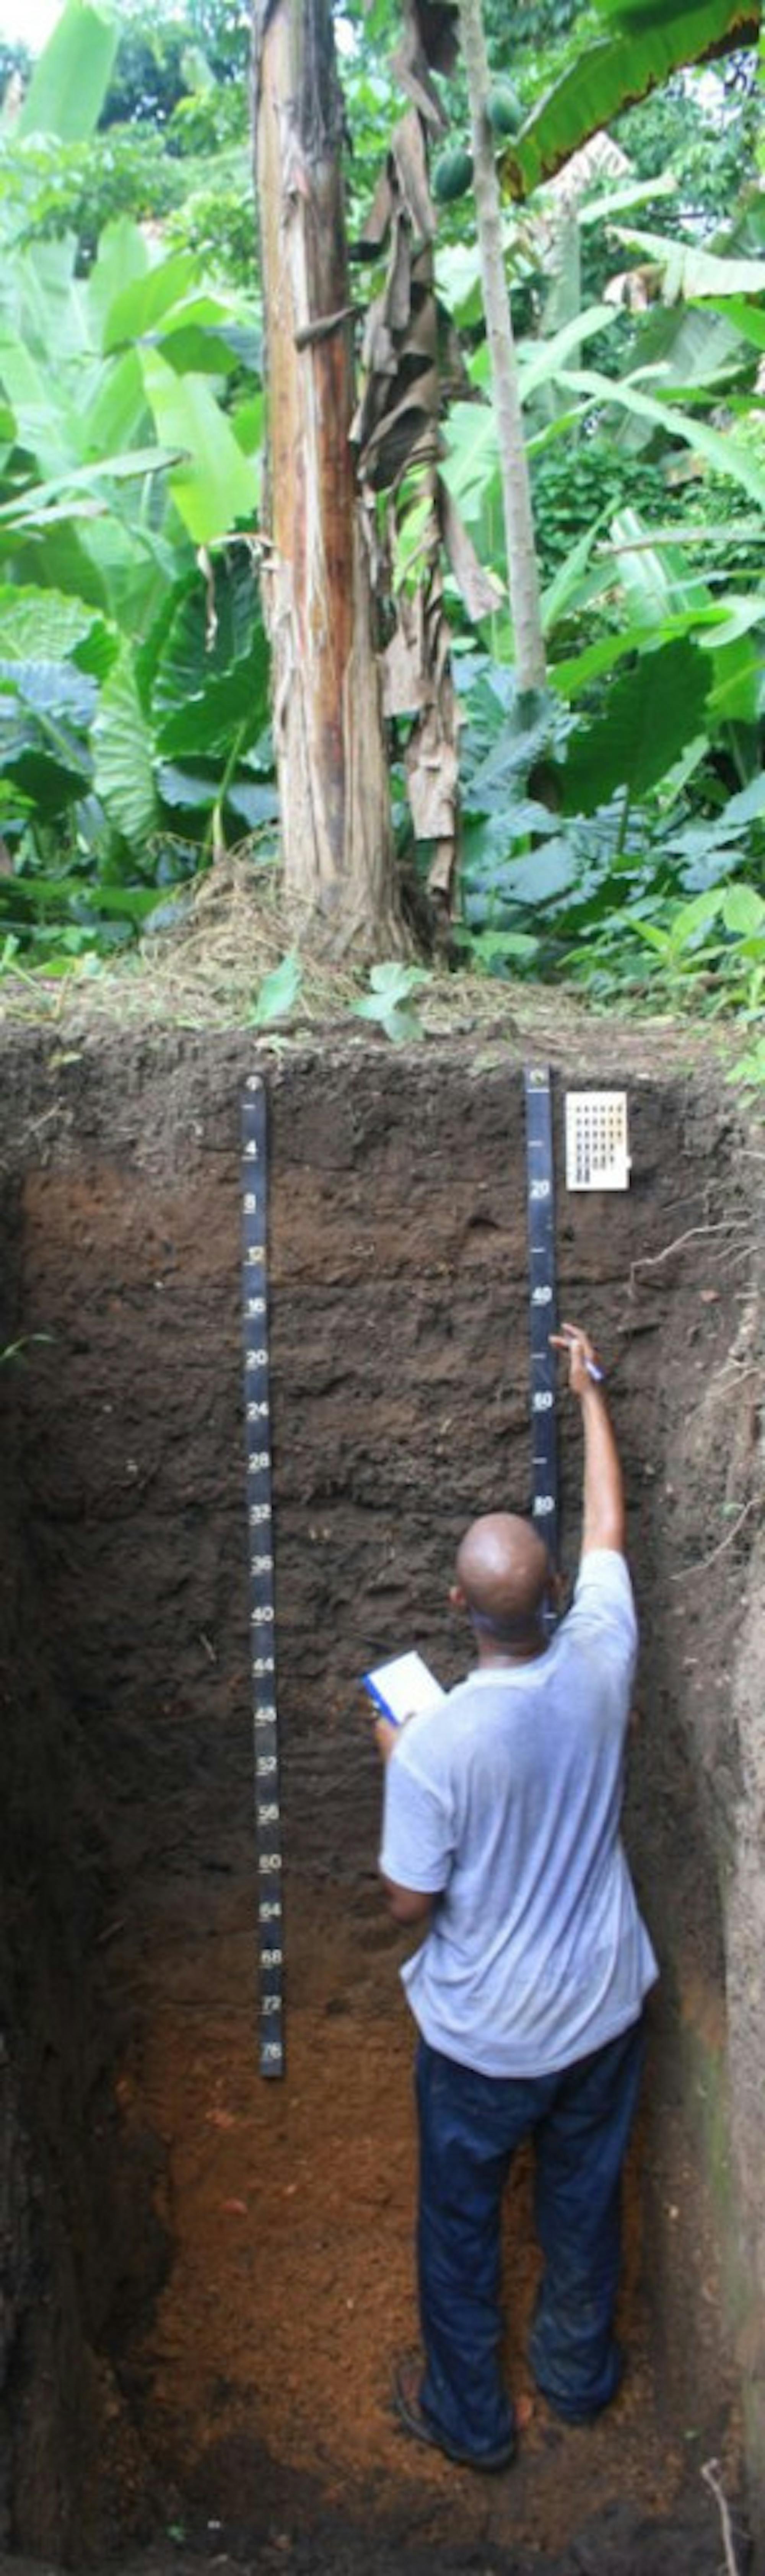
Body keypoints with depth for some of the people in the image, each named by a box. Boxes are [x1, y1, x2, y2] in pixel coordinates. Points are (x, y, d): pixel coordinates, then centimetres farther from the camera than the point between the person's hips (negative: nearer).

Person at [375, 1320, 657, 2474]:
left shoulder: (433, 1744, -32)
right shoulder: (601, 1663, -21)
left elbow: (409, 1904, -17)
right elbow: (609, 1529, -2)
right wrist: (590, 1392, 9)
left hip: (483, 2034, -4)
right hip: (602, 2009, 4)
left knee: (461, 2224, 21)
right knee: (585, 2202, 27)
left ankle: (469, 2416, 40)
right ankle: (580, 2371, 49)